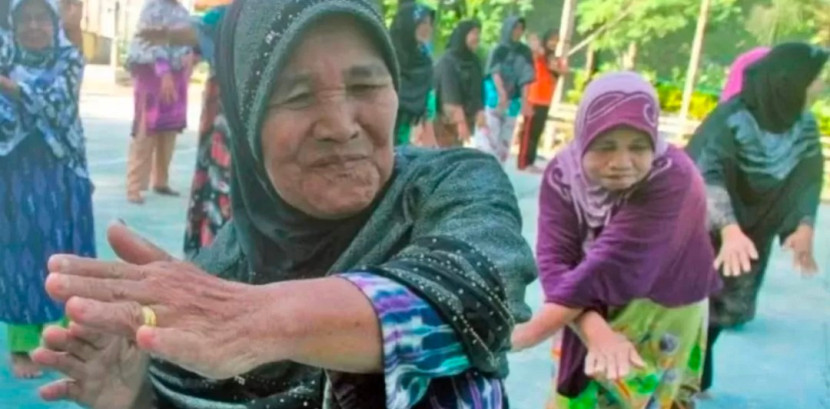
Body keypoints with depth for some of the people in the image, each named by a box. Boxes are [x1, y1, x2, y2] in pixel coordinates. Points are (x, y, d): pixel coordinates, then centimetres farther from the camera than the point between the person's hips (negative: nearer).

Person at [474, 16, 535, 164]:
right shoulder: (498, 50, 0)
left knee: (505, 139, 4)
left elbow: (525, 77, 3)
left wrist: (524, 100, -7)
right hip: (494, 99, -4)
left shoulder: (525, 52, 8)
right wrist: (502, 93, -30)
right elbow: (495, 73, -13)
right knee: (489, 136, -12)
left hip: (512, 102, 4)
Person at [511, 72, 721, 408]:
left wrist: (529, 332, -40)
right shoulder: (562, 174, -18)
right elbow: (554, 259, -26)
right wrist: (595, 331, -43)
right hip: (594, 313, 4)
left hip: (660, 317, -4)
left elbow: (612, 264, -38)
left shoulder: (671, 178, -32)